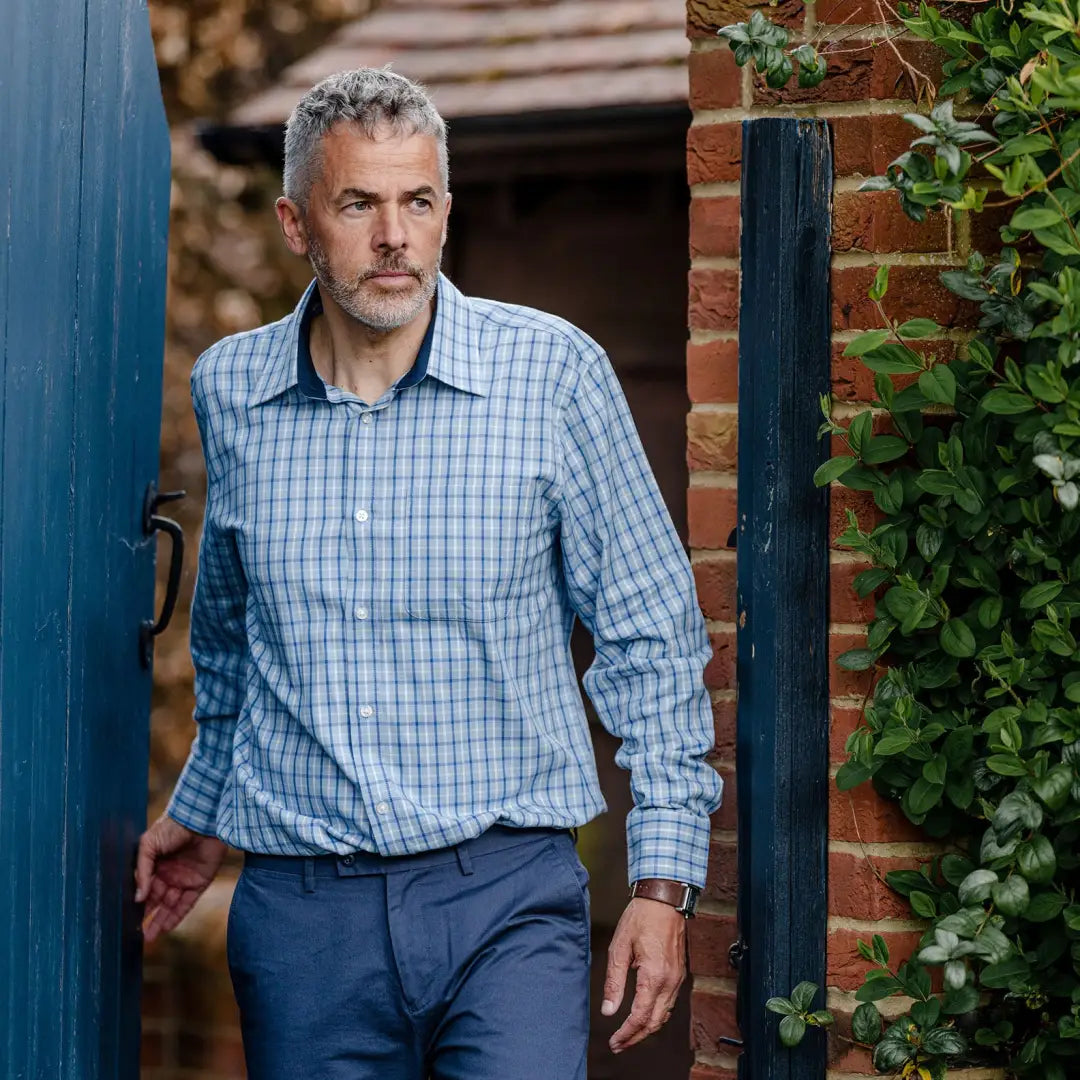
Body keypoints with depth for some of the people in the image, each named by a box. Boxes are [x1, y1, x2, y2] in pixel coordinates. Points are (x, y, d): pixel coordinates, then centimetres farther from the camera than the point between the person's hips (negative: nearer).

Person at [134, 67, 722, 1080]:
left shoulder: (554, 372, -3)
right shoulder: (229, 389, 6)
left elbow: (651, 638, 2)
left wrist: (664, 876, -1)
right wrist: (202, 806, 32)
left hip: (504, 891, -3)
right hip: (297, 910, 3)